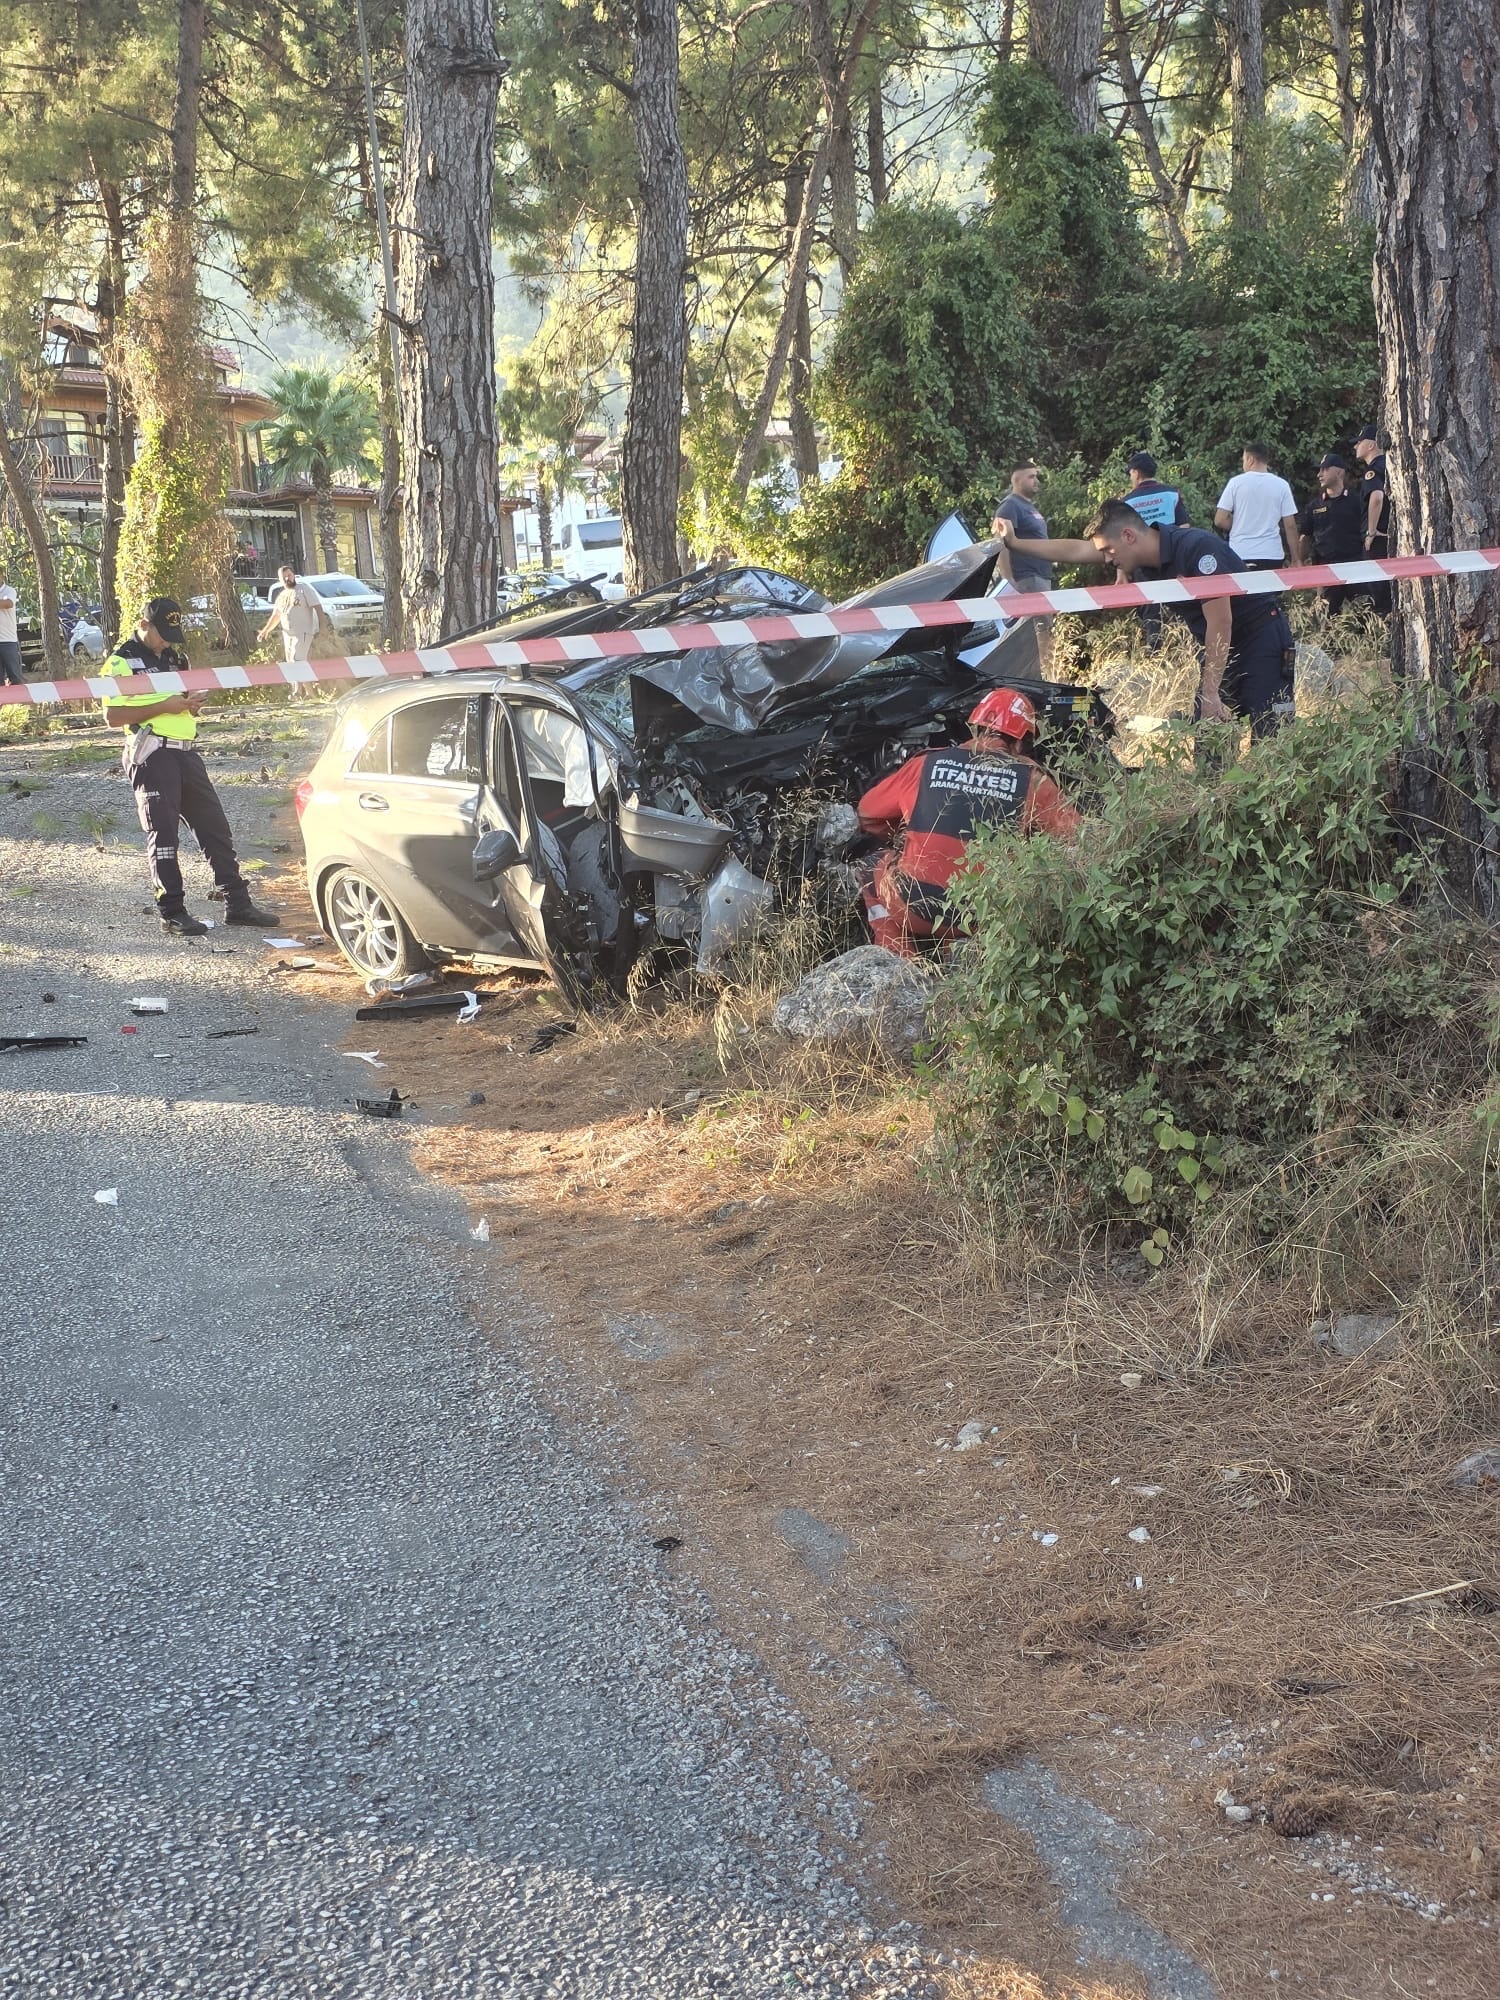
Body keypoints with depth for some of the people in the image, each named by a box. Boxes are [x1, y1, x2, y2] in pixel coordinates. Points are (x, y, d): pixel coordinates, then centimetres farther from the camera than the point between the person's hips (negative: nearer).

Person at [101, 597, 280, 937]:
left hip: (186, 752, 7)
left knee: (215, 827, 6)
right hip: (151, 754, -7)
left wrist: (191, 703, 7)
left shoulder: (175, 657, 19)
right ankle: (172, 912, 2)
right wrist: (164, 706, -16)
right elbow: (113, 716, -12)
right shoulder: (122, 662, -4)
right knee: (163, 835, -4)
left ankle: (237, 903, 10)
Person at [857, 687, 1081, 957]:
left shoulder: (927, 764, 6)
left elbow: (868, 813, 15)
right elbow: (1075, 836, 4)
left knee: (879, 873, 32)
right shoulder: (1030, 779, 2)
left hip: (915, 907, 0)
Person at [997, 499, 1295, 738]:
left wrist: (1210, 691, -23)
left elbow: (1220, 623, -24)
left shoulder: (1196, 548, -24)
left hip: (1261, 639, -8)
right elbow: (1075, 551, 6)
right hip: (1219, 649, 8)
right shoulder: (1146, 560, -1)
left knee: (1270, 740, -13)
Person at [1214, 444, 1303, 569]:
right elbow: (1290, 525, 1)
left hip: (1239, 555, -1)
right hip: (1271, 555, 1)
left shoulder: (1236, 482, -1)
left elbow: (1220, 520, -4)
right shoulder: (1281, 485, 2)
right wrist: (1296, 559, 6)